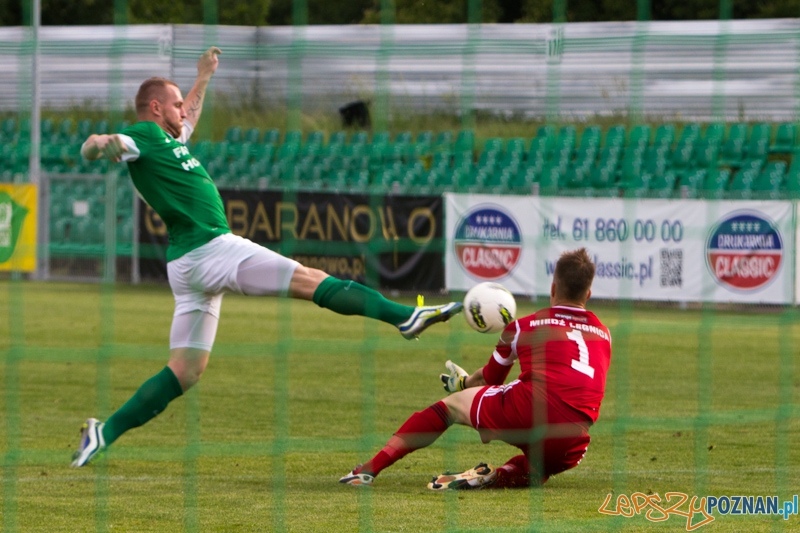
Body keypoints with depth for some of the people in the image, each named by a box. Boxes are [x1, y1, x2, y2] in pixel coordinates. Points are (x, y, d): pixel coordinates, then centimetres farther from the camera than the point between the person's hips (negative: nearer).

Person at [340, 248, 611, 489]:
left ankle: (370, 468, 17)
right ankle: (501, 475, 0)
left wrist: (466, 383, 55)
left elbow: (491, 377, 30)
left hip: (528, 408, -2)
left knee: (452, 404, 23)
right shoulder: (604, 334, 22)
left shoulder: (523, 326, 14)